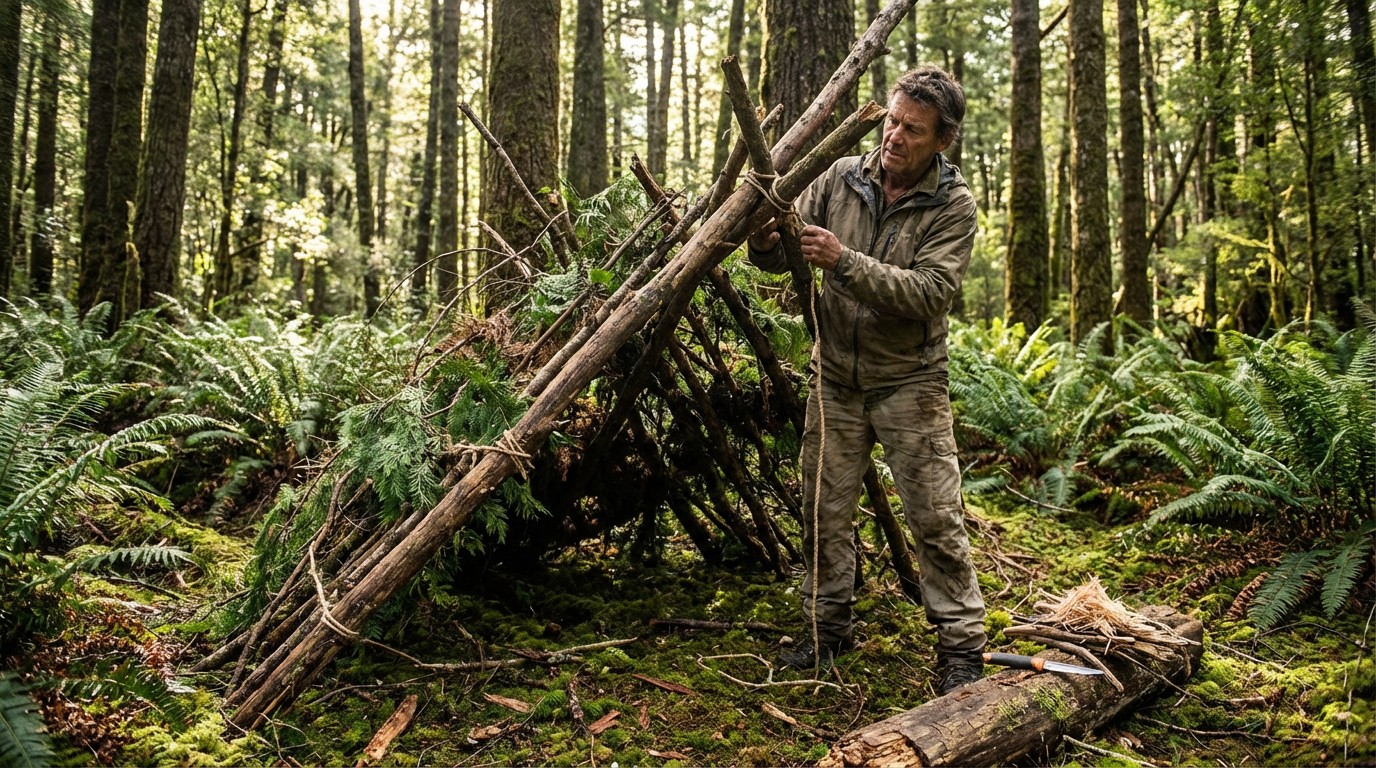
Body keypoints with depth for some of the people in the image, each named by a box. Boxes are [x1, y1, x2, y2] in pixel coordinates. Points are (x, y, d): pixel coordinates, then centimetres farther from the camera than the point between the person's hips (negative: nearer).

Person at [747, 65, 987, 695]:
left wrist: (845, 261, -31)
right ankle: (829, 626, 26)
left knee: (936, 518, -3)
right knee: (825, 512, 9)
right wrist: (766, 242, -25)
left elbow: (928, 291, -22)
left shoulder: (953, 206, -9)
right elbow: (784, 255, 0)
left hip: (909, 383, -3)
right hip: (835, 378, 4)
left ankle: (962, 647, 11)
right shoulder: (841, 179, 0)